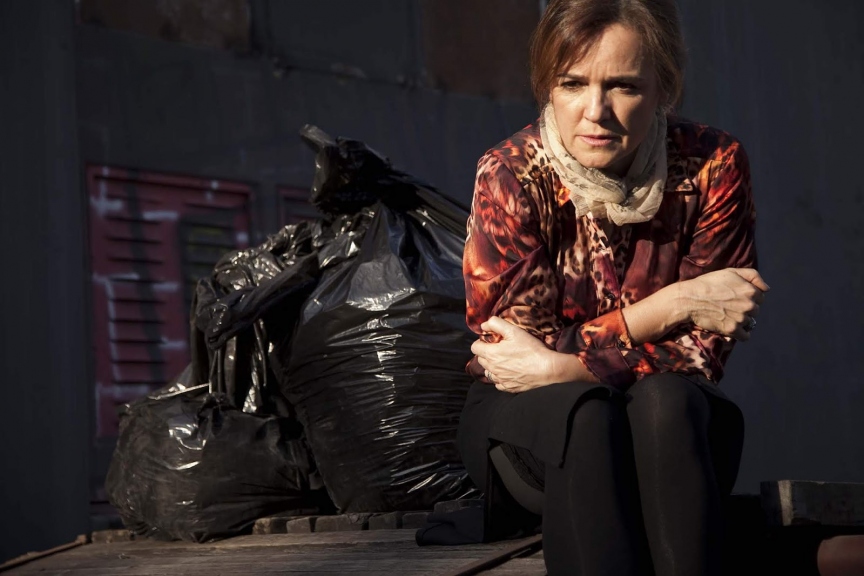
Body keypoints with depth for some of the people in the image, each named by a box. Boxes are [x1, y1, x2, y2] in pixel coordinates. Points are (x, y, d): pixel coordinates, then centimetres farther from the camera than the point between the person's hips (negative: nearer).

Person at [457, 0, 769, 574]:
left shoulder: (713, 166, -11)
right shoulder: (510, 176, -15)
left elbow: (702, 352, -12)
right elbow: (521, 345, -16)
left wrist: (561, 366, -23)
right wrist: (672, 306, -22)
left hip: (669, 425, 1)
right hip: (530, 427, -1)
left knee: (666, 399, -33)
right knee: (582, 409, -34)